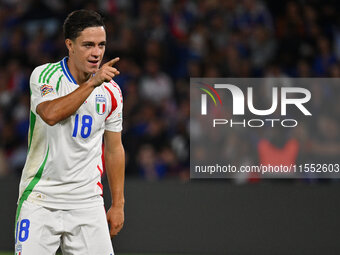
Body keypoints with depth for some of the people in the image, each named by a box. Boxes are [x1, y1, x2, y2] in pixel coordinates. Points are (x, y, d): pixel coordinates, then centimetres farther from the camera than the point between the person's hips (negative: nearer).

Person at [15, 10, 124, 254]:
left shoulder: (111, 92, 5)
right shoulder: (44, 75, -6)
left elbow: (114, 149, 14)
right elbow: (51, 114, -27)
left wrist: (118, 204, 12)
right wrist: (93, 83, -29)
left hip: (87, 202, 3)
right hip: (40, 199, -3)